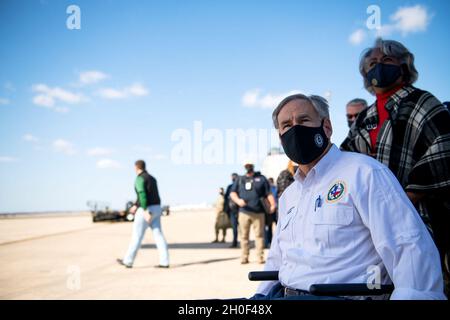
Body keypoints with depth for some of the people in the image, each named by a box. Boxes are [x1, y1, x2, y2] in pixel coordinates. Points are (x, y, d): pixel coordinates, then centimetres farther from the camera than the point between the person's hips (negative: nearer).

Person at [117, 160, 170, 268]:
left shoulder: (139, 179, -10)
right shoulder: (152, 178, 19)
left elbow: (142, 195, -23)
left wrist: (145, 212, -28)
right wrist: (136, 206, 35)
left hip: (146, 210, -8)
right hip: (156, 209, 8)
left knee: (137, 236, 3)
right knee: (158, 235, 3)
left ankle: (128, 261, 13)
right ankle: (164, 262, -3)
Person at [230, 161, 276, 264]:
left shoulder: (261, 178, 11)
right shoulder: (240, 180, 17)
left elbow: (268, 193, 6)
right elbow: (232, 193, 12)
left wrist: (273, 204, -10)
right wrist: (238, 200, -9)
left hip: (258, 213, -2)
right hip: (244, 212, 2)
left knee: (259, 235, -2)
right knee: (244, 236, 3)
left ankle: (260, 257, 3)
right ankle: (244, 257, 9)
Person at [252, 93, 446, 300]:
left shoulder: (364, 173, -7)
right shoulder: (287, 196, 20)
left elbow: (412, 251, -16)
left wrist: (410, 296, -31)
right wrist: (260, 295, 11)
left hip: (344, 295, -7)